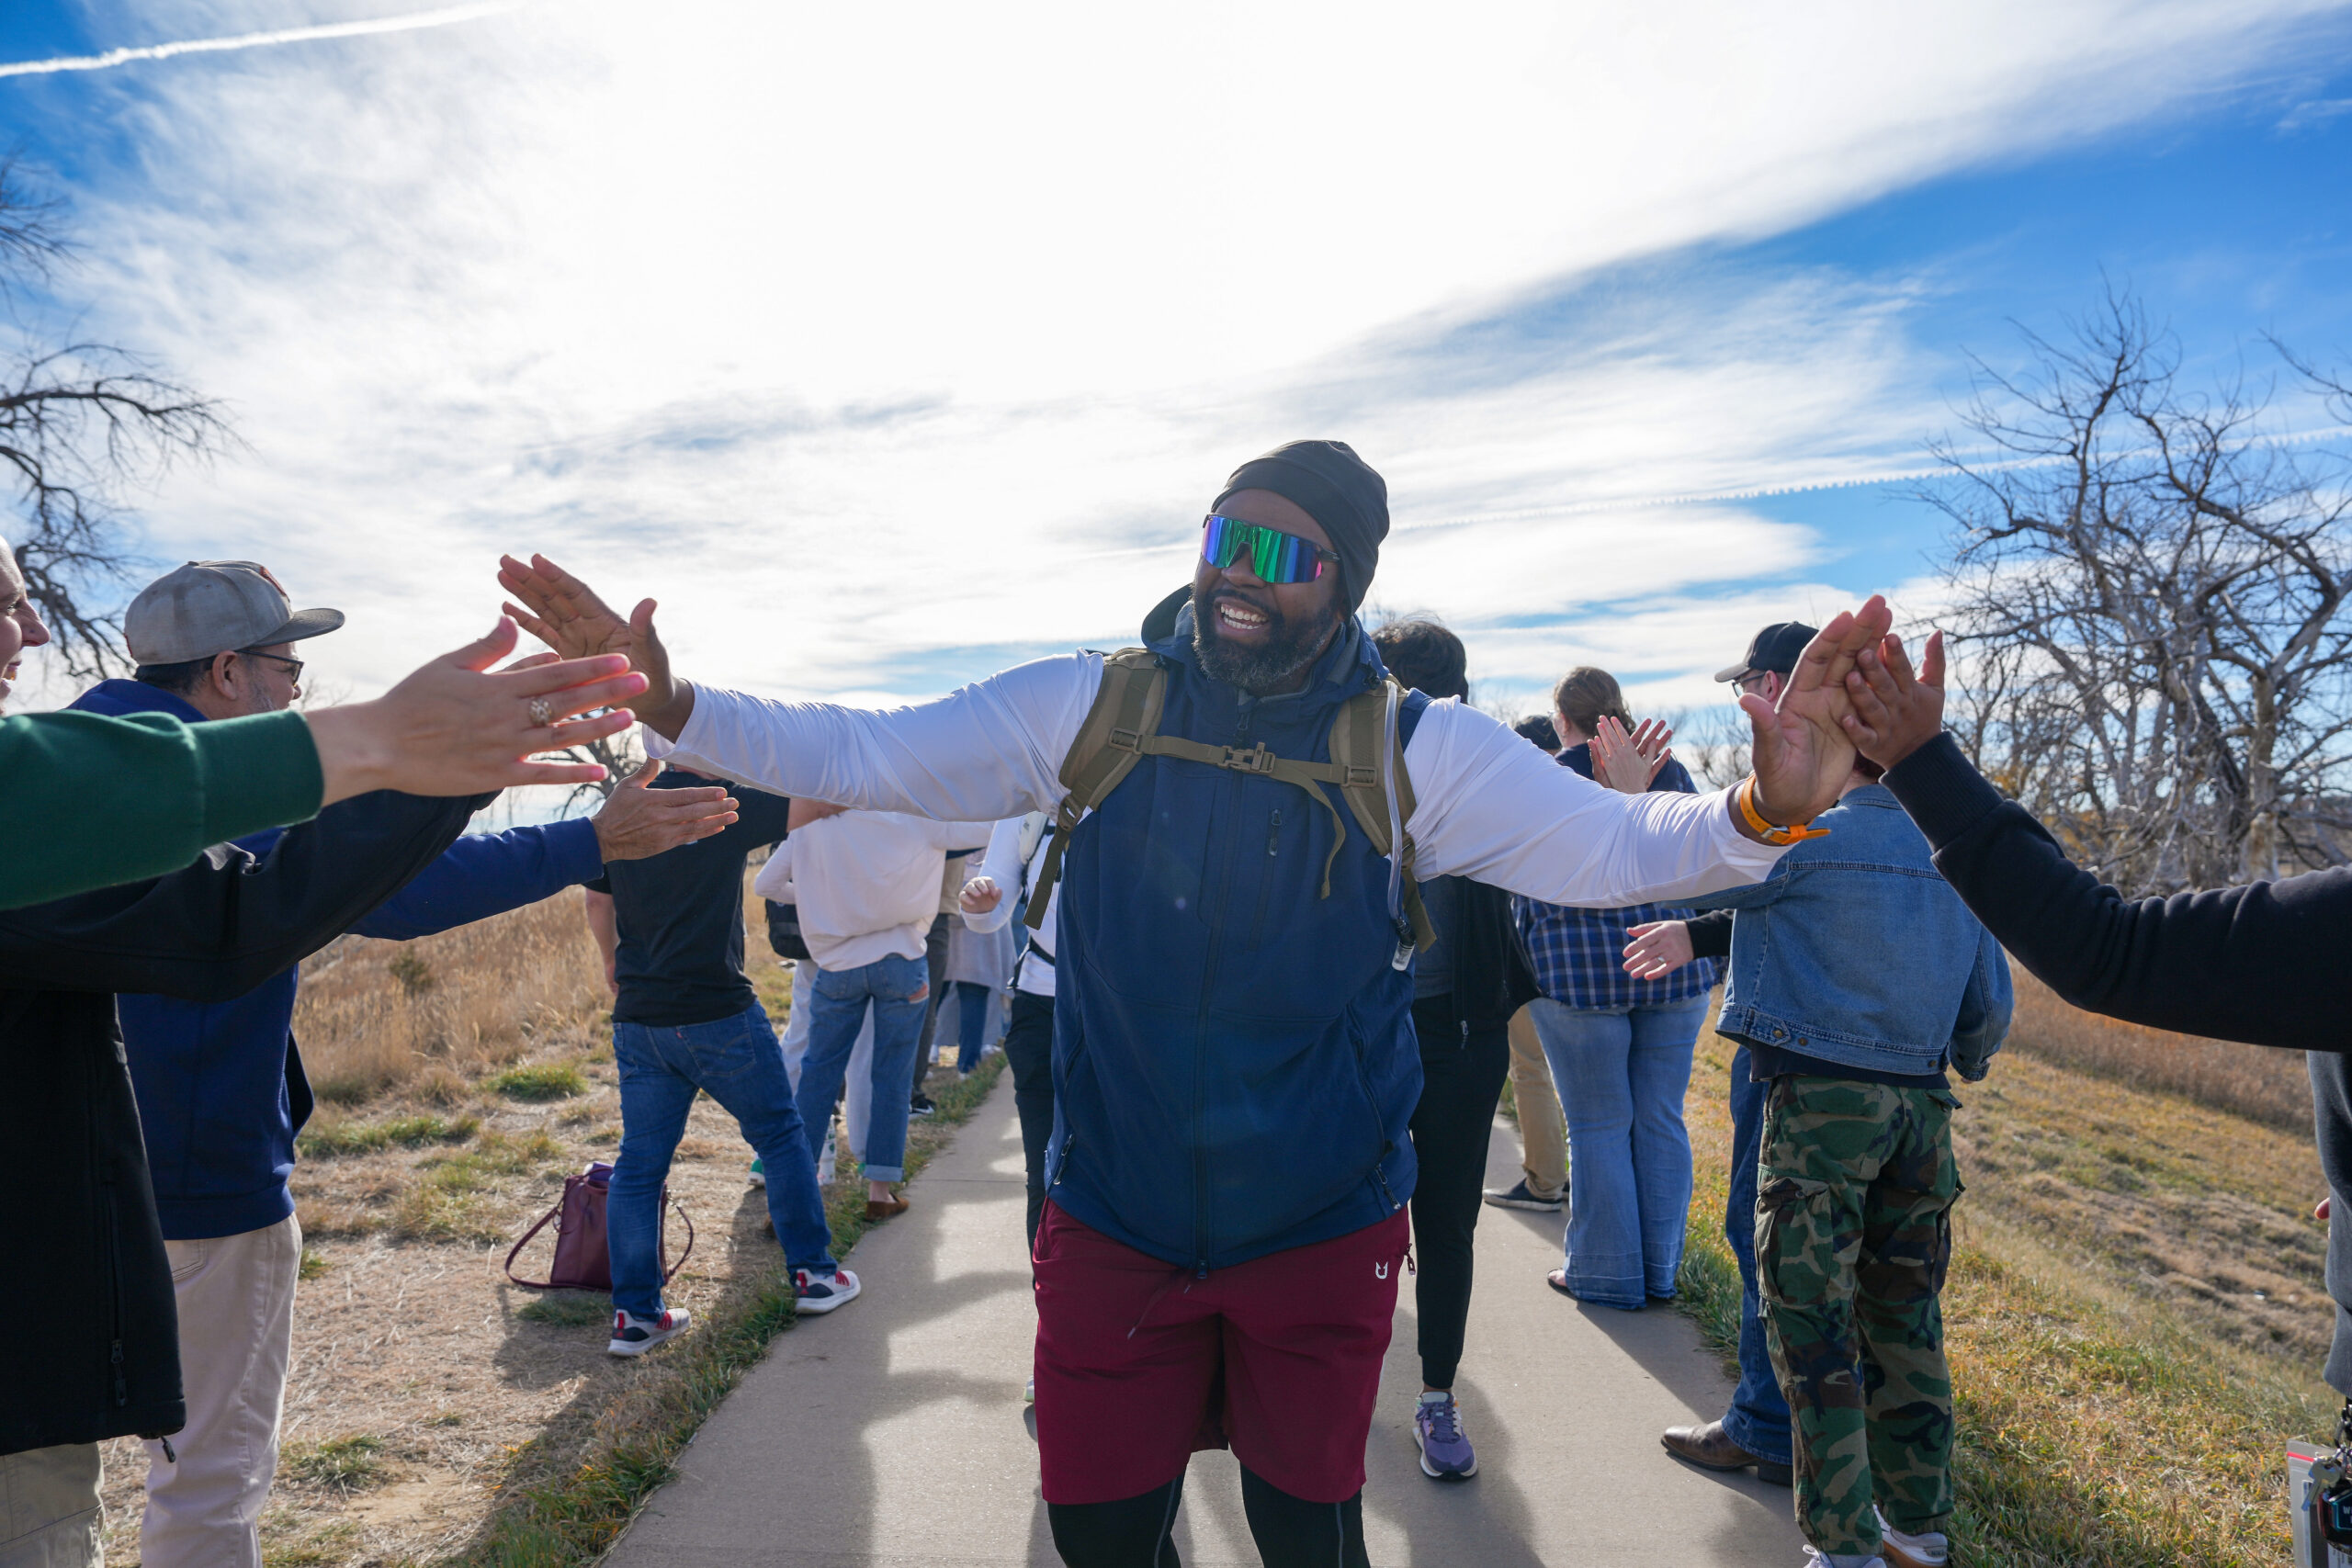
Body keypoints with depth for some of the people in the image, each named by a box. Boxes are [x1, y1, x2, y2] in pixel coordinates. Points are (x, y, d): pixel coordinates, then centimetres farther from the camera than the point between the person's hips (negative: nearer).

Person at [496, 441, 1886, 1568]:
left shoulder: (1411, 748, -12)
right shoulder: (1093, 708, -9)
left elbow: (1611, 842, -15)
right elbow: (866, 756, -8)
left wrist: (1763, 810, -35)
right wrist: (667, 701, -18)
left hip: (1324, 1239, -1)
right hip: (1111, 1232, 1)